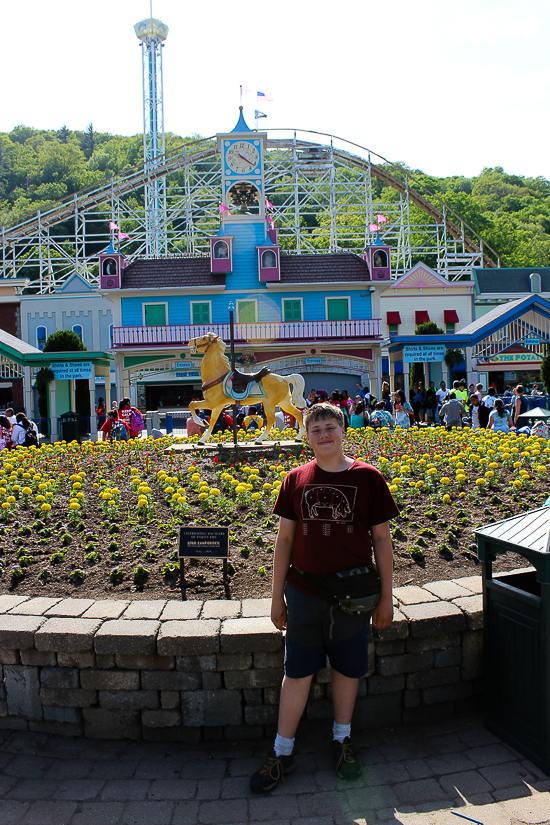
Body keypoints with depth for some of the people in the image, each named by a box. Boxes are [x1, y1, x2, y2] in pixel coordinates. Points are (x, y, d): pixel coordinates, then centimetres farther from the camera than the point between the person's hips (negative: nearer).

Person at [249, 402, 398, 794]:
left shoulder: (368, 477, -6)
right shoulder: (296, 479, -2)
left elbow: (381, 539, -1)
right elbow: (285, 538, 3)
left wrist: (386, 597, 0)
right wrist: (277, 596, 4)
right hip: (304, 593, 1)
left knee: (347, 669, 15)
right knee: (297, 671, 9)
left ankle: (342, 739, 38)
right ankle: (282, 752, 26)